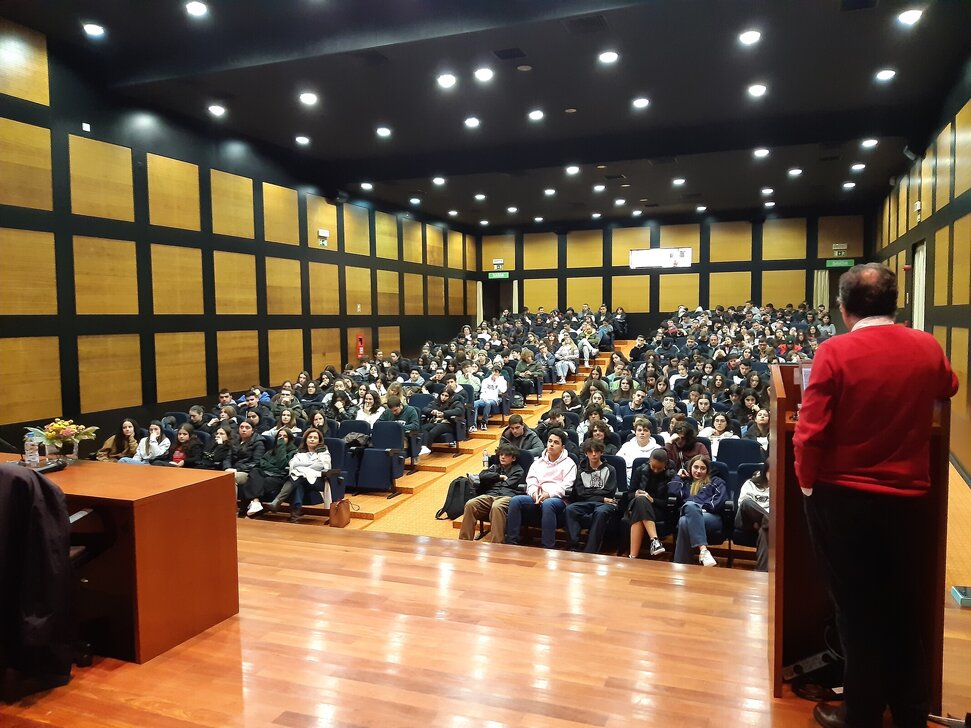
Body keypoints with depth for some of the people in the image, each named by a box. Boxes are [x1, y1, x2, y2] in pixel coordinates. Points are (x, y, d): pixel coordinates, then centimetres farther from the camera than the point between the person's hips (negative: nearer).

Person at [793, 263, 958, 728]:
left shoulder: (835, 352, -16)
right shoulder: (928, 348, -2)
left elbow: (810, 431, -19)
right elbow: (948, 389, 21)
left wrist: (808, 482, -3)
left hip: (843, 497, -3)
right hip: (908, 496, 4)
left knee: (857, 608, 10)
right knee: (904, 606, 18)